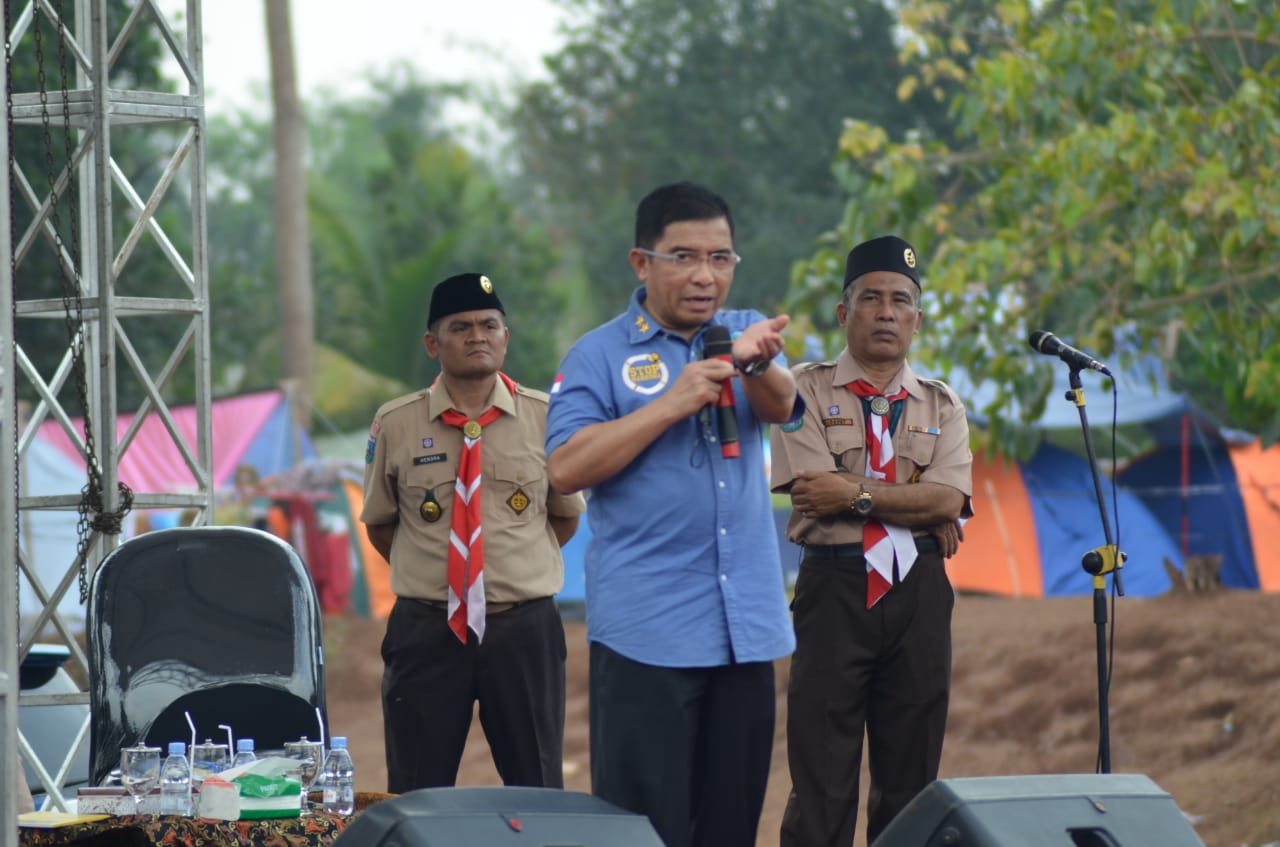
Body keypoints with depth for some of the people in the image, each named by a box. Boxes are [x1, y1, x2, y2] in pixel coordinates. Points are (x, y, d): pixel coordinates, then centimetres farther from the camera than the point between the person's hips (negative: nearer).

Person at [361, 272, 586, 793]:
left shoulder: (546, 418, 0)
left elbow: (566, 518, 13)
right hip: (426, 628, 0)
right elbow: (380, 524, 13)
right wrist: (431, 570, 6)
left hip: (524, 629, 0)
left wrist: (514, 567, 6)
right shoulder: (396, 424, 0)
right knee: (417, 799, 3)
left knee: (537, 793, 6)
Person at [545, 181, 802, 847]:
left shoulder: (744, 335, 11)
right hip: (647, 631, -4)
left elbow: (781, 407, -10)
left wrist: (758, 365, -34)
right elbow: (565, 468, -12)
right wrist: (673, 404, -18)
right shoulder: (600, 356, 0)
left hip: (747, 625, 4)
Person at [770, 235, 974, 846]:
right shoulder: (808, 391, 4)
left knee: (910, 778, 6)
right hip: (835, 587, -3)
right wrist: (922, 511, -7)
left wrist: (856, 495, -11)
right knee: (822, 778, -5)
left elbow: (948, 499, -3)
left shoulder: (940, 406, 13)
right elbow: (811, 491, -10)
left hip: (918, 591, 3)